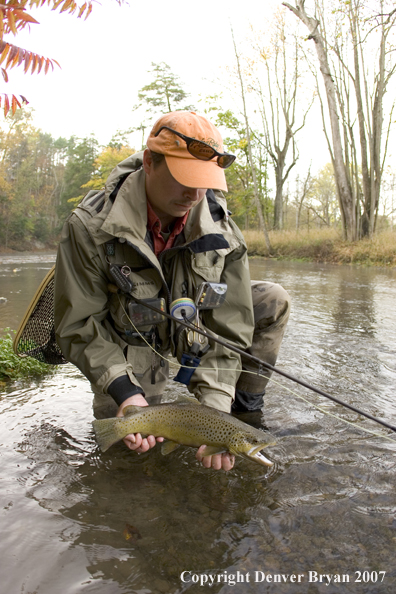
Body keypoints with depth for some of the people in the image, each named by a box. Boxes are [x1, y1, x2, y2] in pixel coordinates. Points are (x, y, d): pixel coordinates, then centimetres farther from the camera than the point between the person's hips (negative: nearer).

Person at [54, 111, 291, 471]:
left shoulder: (222, 232, -20)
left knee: (274, 301, -11)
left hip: (191, 326, 3)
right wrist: (126, 392, -34)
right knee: (123, 436, -10)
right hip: (127, 340, -2)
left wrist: (214, 407, -30)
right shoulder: (90, 227, -27)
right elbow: (79, 327, -22)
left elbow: (227, 330, -19)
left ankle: (245, 414, 2)